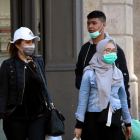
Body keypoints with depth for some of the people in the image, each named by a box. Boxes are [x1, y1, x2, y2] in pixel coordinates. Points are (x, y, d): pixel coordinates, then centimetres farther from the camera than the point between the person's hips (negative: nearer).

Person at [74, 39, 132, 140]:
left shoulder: (118, 73, 9)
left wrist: (128, 123, 16)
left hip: (114, 118, 4)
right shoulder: (90, 73, -4)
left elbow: (123, 98, 15)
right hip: (94, 119, -4)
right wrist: (79, 125, -7)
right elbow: (83, 99, -5)